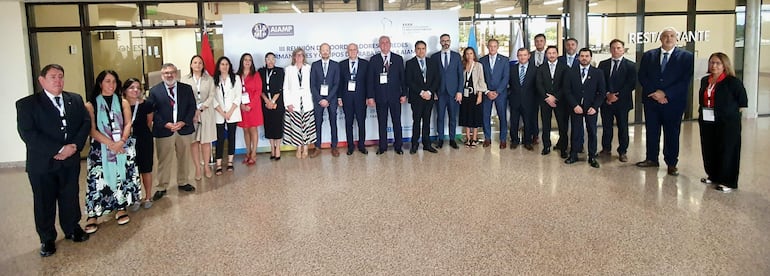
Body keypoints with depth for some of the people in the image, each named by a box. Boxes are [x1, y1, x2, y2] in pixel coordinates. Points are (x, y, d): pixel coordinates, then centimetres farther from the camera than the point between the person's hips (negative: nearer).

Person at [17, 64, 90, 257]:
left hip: (70, 161, 3)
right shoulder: (27, 104, -6)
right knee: (44, 203, 9)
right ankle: (47, 239, 26)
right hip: (42, 163, -3)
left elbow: (86, 122, 2)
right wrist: (58, 149, -21)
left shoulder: (75, 100, 7)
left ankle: (72, 228, 36)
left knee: (70, 197, 15)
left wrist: (74, 145, -14)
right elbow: (27, 133, -16)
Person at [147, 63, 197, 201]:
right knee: (164, 161, 2)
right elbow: (152, 111, -4)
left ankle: (183, 183, 28)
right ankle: (161, 187, 12)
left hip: (184, 129, 2)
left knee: (184, 158, 13)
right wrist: (165, 124, -15)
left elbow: (192, 107, 3)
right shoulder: (154, 91, 1)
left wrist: (183, 122, -10)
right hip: (163, 131, -2)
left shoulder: (187, 89, 5)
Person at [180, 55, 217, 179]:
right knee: (194, 141, 2)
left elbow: (211, 96, -2)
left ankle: (206, 166, 16)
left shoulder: (209, 79, 3)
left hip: (206, 112, 0)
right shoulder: (185, 79, 2)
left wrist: (200, 109, -12)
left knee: (206, 141, 4)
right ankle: (197, 168, 9)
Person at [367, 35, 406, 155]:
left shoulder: (398, 59, 5)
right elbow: (370, 79, 1)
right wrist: (370, 96, -5)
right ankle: (382, 146, 16)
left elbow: (402, 77, 5)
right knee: (382, 122, 6)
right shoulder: (373, 60, 3)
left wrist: (404, 94, 0)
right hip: (380, 96, 0)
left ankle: (398, 145, 17)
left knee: (397, 121, 6)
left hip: (395, 96, 0)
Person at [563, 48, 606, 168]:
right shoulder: (571, 73, 3)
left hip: (591, 108, 0)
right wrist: (574, 105, -10)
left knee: (592, 132, 4)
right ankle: (573, 155, 13)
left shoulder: (598, 73, 2)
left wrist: (595, 107, -10)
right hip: (575, 107, 0)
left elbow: (602, 92, 1)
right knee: (576, 131, 4)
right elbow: (567, 91, 0)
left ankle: (592, 157, 13)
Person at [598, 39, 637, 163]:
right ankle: (606, 149, 22)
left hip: (622, 101, -2)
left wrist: (617, 95, -13)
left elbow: (632, 84, -6)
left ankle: (622, 152, 14)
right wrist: (607, 95, -10)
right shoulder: (603, 64, 8)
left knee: (623, 127, 4)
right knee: (606, 127, 8)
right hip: (606, 101, 2)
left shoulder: (630, 65, 2)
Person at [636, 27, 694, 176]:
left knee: (672, 134, 5)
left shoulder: (686, 57, 0)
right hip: (651, 101, 2)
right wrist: (655, 93, -10)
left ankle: (672, 163, 14)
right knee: (651, 131, 9)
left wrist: (665, 93, -15)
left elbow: (686, 81, -7)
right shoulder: (648, 55, 7)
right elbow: (642, 77, 3)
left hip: (673, 102, -2)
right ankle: (652, 159, 22)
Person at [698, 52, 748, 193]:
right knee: (709, 150, 11)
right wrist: (702, 113, 8)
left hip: (727, 123, -6)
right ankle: (713, 175, 29)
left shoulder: (733, 82, -9)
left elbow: (743, 101, -6)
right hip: (707, 122, 6)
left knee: (727, 151, 0)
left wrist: (730, 112, -5)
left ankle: (728, 182, 10)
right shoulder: (705, 80, 9)